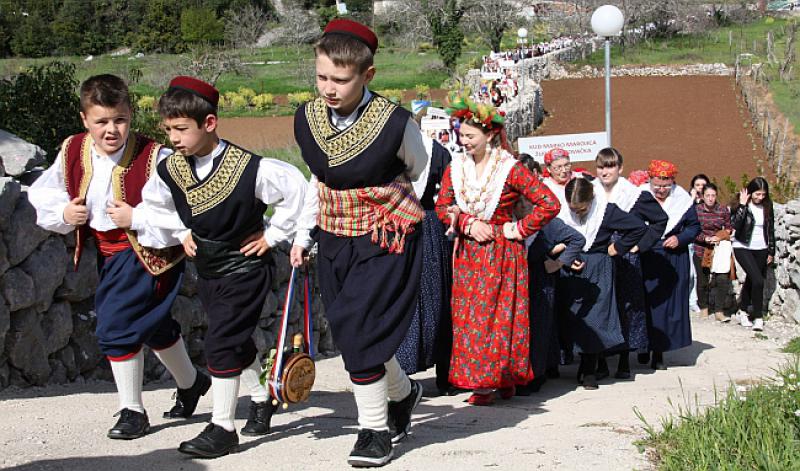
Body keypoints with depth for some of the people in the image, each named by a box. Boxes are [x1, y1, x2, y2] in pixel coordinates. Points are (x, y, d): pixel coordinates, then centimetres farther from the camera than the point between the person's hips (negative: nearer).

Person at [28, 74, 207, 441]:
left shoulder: (154, 158, -22)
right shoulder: (72, 153, -5)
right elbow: (40, 195, 10)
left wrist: (136, 218, -28)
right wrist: (64, 213, -9)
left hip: (148, 252, -6)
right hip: (108, 251, 6)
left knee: (116, 326, -9)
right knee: (153, 324, 18)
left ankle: (132, 411, 13)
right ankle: (190, 383, 38)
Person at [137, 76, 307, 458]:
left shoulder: (247, 167, -23)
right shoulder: (170, 170, -5)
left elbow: (295, 186, -16)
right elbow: (155, 202, 16)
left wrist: (272, 234, -11)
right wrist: (182, 233, 6)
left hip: (245, 267, -6)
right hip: (207, 269, 7)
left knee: (222, 343, -12)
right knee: (237, 341, 18)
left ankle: (222, 427, -4)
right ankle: (262, 398, 39)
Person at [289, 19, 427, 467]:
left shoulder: (395, 123, -18)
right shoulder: (307, 119, -3)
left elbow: (418, 171, 3)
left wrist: (386, 211, 7)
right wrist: (303, 234, 12)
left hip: (386, 241, -5)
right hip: (334, 242, 5)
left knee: (361, 333, -12)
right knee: (352, 334, 8)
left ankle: (375, 429, 6)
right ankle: (403, 392, 36)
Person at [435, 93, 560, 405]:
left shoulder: (510, 169, -10)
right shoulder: (455, 168, 5)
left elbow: (549, 204, -11)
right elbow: (442, 207, 6)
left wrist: (519, 229, -11)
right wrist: (469, 224, -9)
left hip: (502, 254, -4)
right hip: (468, 255, 5)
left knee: (501, 316, -3)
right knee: (468, 317, 3)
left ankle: (503, 378, 5)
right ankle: (481, 382, 11)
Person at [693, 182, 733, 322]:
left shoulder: (723, 210, 0)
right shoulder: (696, 210, -4)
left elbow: (729, 228, 11)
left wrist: (721, 237, -9)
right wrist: (706, 239, -19)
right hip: (700, 250, 0)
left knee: (722, 279, -12)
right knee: (703, 281, 9)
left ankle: (719, 311, -4)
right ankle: (704, 308, 30)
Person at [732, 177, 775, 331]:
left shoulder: (767, 206, 2)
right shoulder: (742, 205, -10)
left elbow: (771, 230, 10)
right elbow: (735, 225, -26)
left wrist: (771, 252, 11)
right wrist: (742, 206, -28)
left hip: (761, 249, 5)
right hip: (743, 248, -5)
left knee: (751, 281, 12)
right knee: (758, 280, -17)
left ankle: (743, 311, 28)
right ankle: (758, 317, -9)